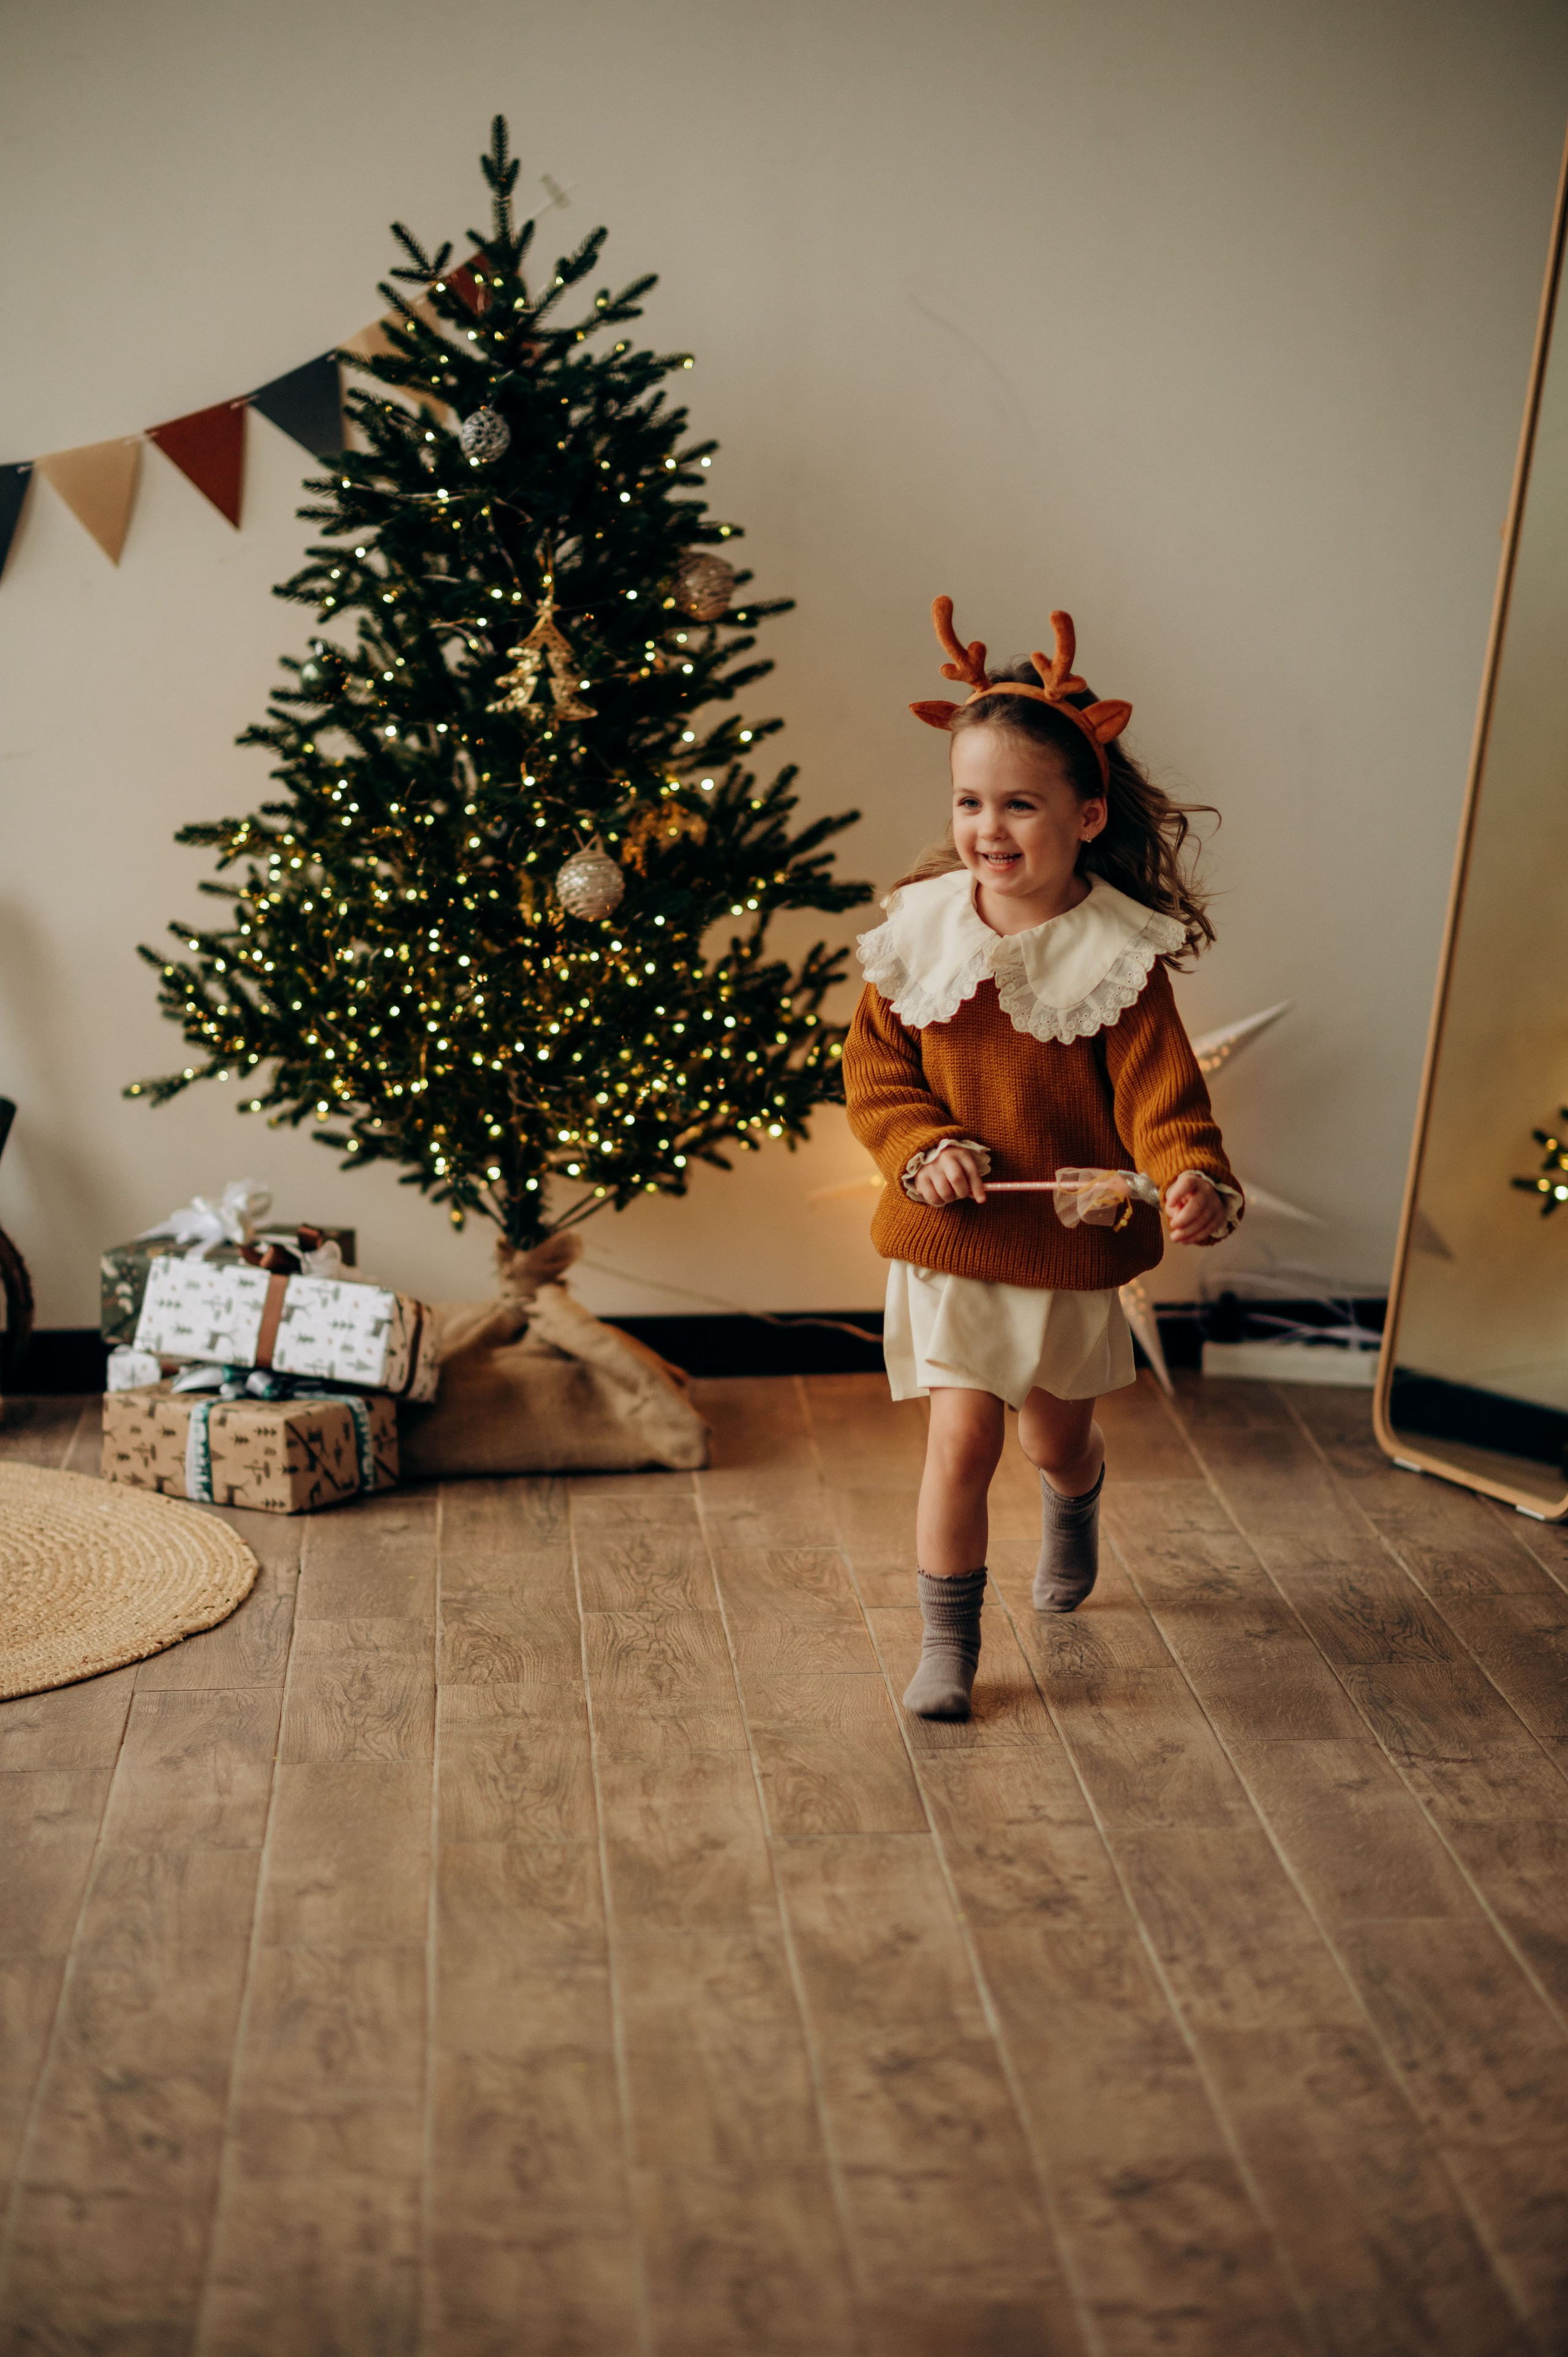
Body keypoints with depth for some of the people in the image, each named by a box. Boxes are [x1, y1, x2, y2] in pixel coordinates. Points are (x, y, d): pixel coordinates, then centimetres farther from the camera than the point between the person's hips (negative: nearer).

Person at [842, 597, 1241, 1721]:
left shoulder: (1121, 957, -14)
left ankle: (1075, 1512, 57)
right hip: (947, 1239, 0)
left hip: (1072, 1244, 0)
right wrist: (922, 1148, -17)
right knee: (963, 1436, -5)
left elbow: (1160, 1096, -16)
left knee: (1056, 1432, 20)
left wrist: (1199, 1181, -35)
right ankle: (949, 1646, 12)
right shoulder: (922, 931, -7)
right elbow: (874, 1069, 0)